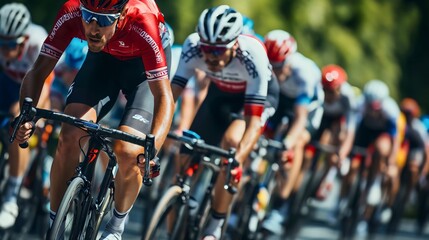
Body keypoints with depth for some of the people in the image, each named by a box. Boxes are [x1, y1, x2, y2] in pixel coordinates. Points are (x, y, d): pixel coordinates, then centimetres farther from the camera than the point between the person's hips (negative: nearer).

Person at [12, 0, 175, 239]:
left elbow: (163, 95, -39)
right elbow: (38, 71, -27)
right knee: (69, 138, -17)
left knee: (128, 152, -20)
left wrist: (152, 147, -54)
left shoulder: (142, 24, -40)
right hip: (104, 58, 3)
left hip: (144, 64, -3)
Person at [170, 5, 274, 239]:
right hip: (220, 93, 4)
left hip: (258, 96, -4)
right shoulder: (193, 46, -32)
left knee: (231, 141, -31)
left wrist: (238, 159, -56)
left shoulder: (253, 55, -40)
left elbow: (253, 121, -41)